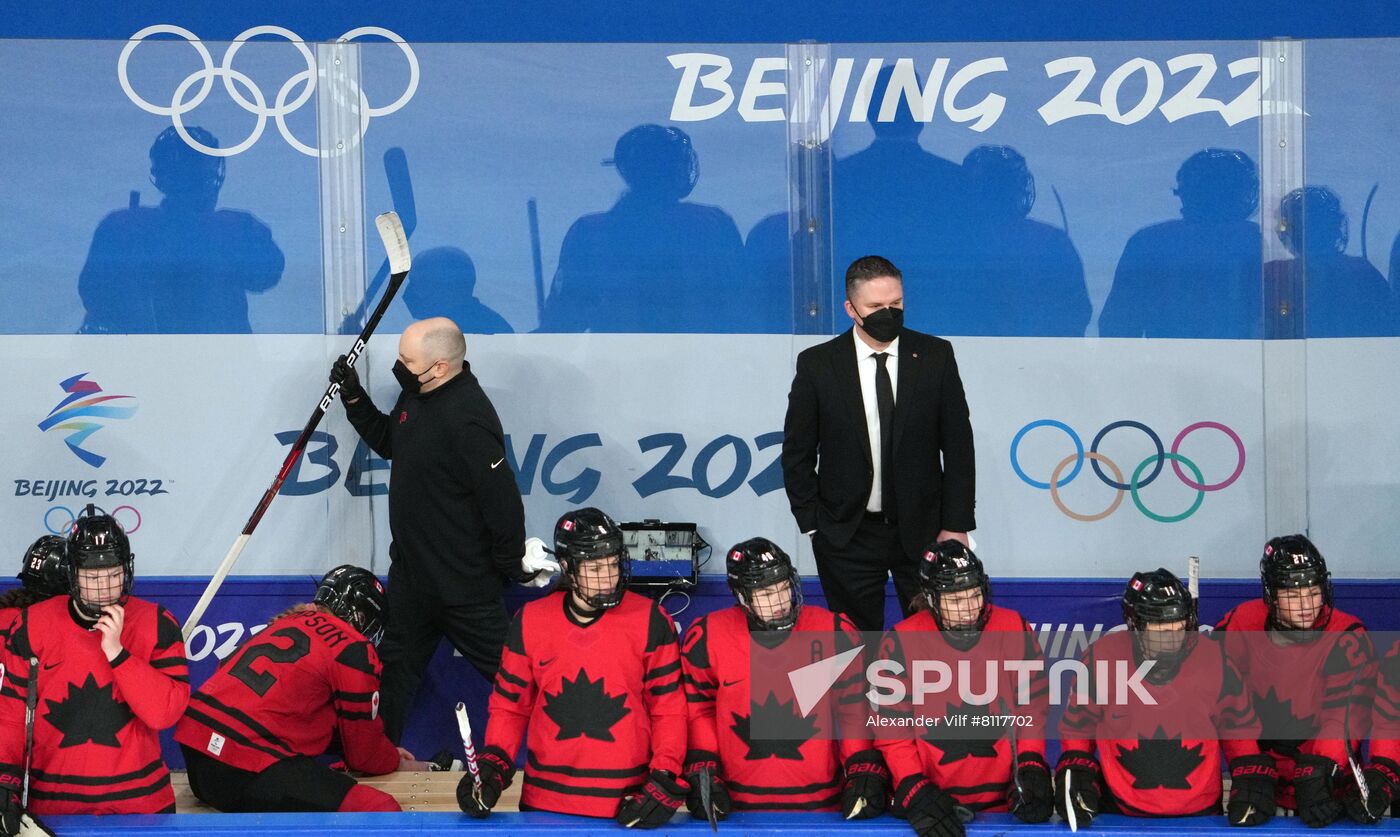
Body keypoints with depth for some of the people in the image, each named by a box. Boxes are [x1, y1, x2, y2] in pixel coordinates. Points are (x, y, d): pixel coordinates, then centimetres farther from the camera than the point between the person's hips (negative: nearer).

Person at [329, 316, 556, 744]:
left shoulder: (467, 419, -28)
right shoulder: (416, 394, 3)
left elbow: (502, 498, -27)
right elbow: (388, 442, 21)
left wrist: (513, 565, -16)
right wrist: (354, 396, 7)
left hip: (465, 581, -9)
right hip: (412, 568, 9)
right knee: (394, 665, 20)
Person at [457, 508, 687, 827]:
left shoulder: (649, 621, -5)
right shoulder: (531, 621, 0)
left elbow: (669, 707, -1)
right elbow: (510, 703, 9)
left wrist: (665, 780, -10)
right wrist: (493, 767, -3)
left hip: (626, 804, -1)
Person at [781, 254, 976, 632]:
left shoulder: (936, 356, -2)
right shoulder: (817, 364, -4)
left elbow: (958, 444, 1)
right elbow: (797, 453, 2)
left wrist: (957, 524, -3)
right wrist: (812, 524, -3)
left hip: (923, 530, 1)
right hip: (847, 536, 0)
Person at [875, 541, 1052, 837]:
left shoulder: (1015, 629, 0)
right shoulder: (901, 643, -5)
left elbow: (1032, 708, 7)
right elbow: (892, 732, -2)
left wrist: (1031, 768, -5)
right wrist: (915, 792, -12)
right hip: (932, 797, -1)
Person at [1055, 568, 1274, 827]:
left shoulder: (1214, 659, 0)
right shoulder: (1102, 657, -4)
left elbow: (1240, 728, 15)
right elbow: (1077, 728, 11)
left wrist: (1252, 783, 4)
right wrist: (1076, 776, -1)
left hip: (1200, 814, 1)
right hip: (1119, 814, -1)